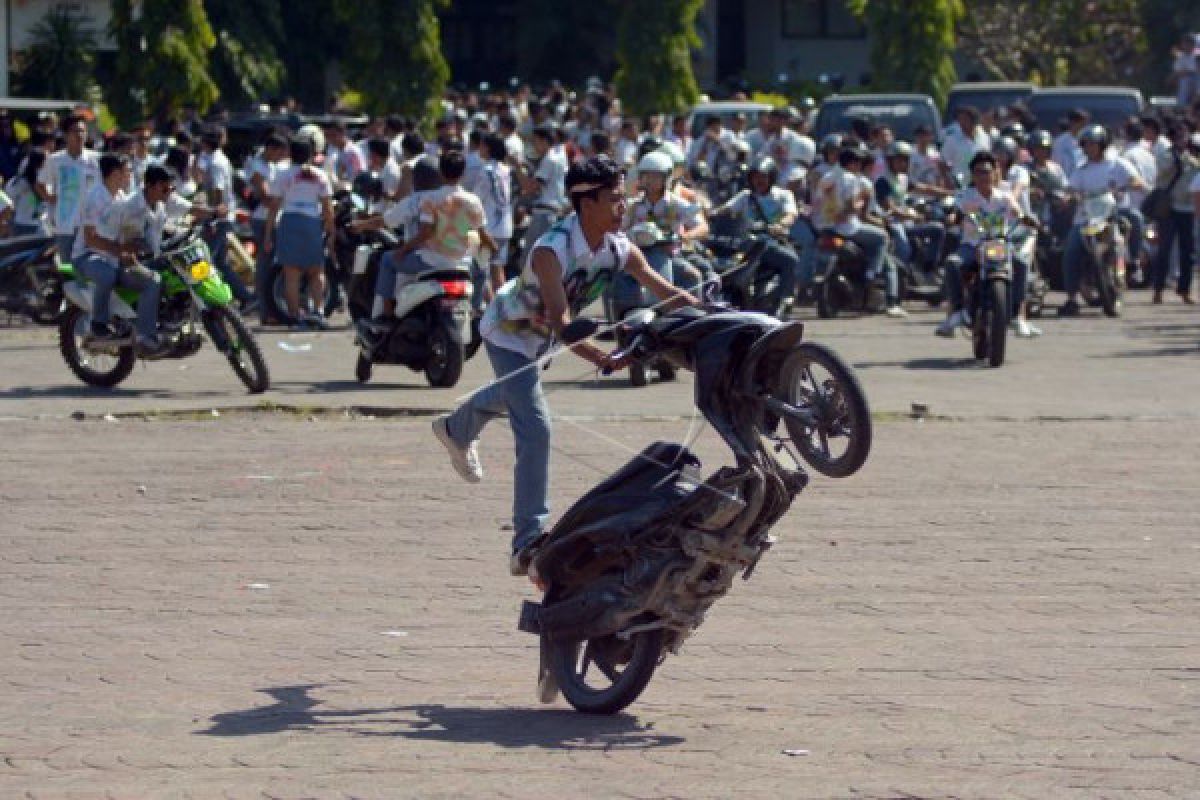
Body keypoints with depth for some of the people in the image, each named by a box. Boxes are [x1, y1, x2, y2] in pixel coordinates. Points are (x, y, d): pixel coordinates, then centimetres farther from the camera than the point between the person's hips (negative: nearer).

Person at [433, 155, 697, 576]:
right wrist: (602, 359, -61)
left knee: (512, 395, 35)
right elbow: (559, 321, -47)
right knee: (535, 430, -20)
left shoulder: (619, 248, -18)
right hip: (508, 332, -8)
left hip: (539, 337, 8)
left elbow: (664, 291, -20)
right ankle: (528, 542, -20)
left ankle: (456, 430, 68)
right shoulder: (551, 251, -38)